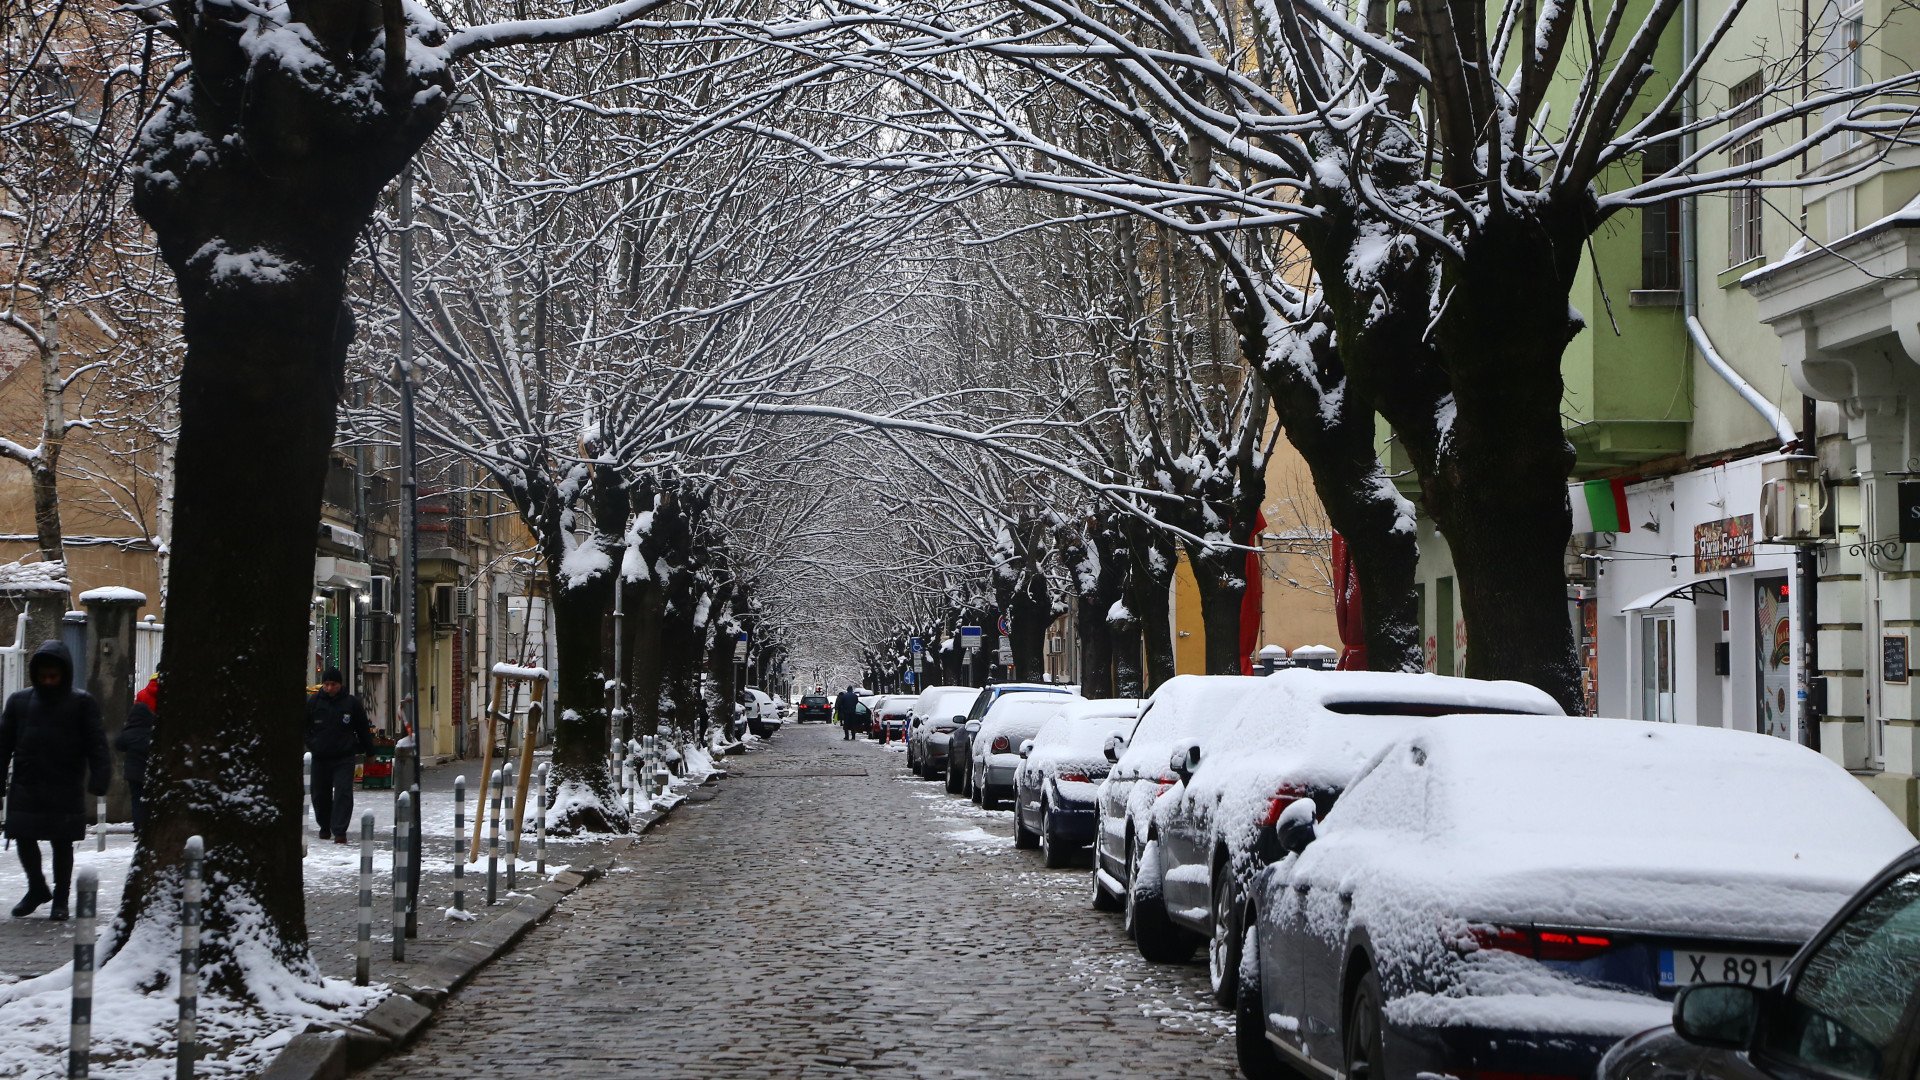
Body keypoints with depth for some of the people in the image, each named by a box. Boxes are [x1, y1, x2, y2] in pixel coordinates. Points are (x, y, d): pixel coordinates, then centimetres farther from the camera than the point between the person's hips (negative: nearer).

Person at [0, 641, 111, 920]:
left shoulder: (82, 704, 0)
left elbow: (97, 744, -5)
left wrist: (100, 776, -19)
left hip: (65, 790, -3)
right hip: (25, 788, 3)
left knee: (62, 843, 4)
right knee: (24, 839, 5)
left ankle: (60, 898, 18)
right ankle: (37, 888, 28)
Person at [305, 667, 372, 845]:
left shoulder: (351, 703, 1)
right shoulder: (313, 702, 3)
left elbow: (364, 729, 9)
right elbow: (303, 727, 12)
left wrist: (369, 751, 11)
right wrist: (310, 745, 0)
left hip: (344, 758, -2)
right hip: (320, 758, 2)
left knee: (343, 793, -13)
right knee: (321, 795, 11)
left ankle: (339, 830, -13)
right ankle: (324, 827, 30)